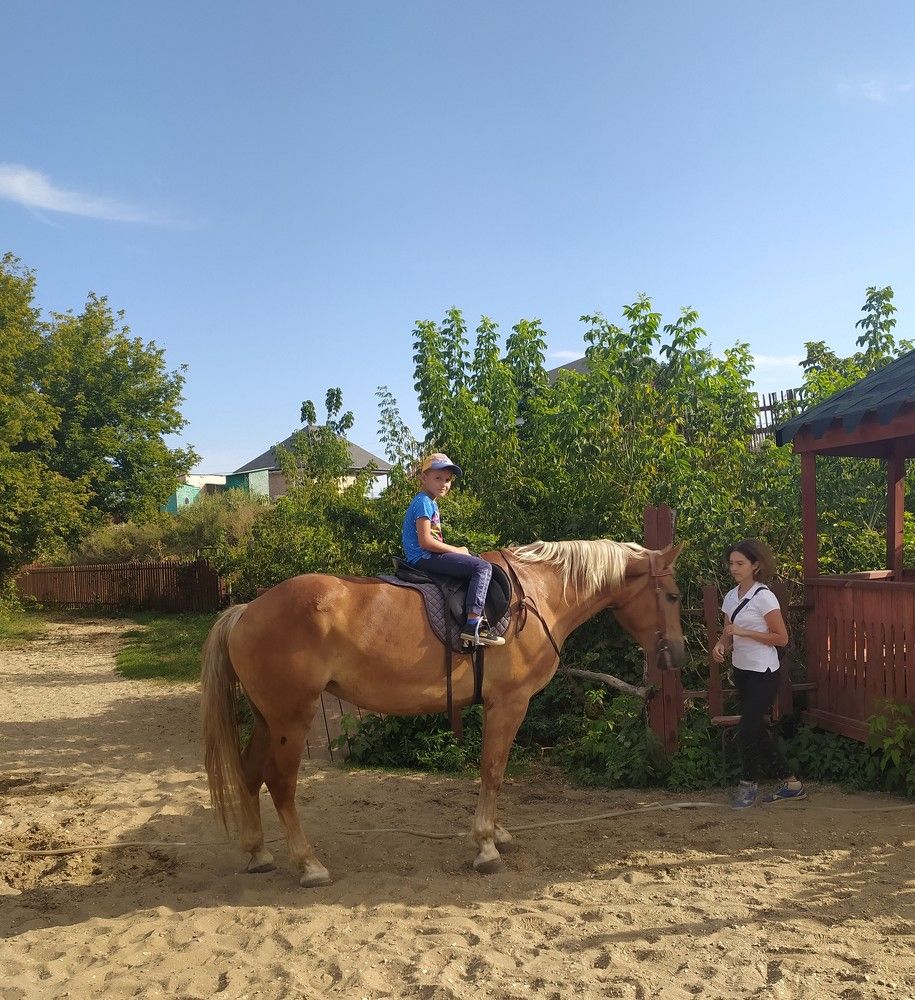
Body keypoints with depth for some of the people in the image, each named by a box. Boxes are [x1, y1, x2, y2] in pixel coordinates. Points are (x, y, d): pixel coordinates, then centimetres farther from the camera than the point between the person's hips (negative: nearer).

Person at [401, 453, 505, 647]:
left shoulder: (431, 502, 19)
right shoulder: (423, 502, -13)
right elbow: (425, 542, -22)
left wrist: (456, 550, 9)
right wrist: (456, 550, -12)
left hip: (428, 557, 11)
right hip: (424, 558, -11)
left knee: (478, 561, 19)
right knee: (483, 568, -17)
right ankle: (473, 625, -26)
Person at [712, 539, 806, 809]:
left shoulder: (764, 597, -15)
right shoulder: (730, 597, 6)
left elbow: (782, 637, -15)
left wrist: (744, 632, -20)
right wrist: (721, 644, -9)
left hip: (763, 673, -8)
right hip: (741, 670, 8)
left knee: (747, 730, -6)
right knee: (757, 729, 14)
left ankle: (749, 784, 17)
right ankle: (791, 783, 27)